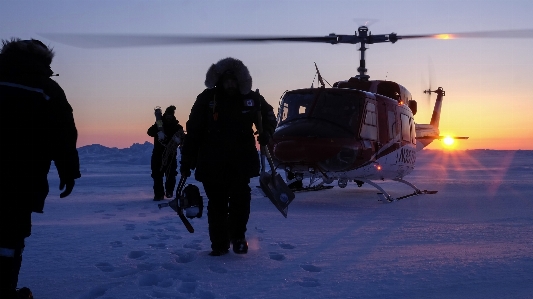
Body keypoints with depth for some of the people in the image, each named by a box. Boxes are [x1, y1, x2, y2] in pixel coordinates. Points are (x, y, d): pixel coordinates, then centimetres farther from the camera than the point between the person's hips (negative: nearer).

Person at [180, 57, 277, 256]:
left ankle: (238, 236, 20)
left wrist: (266, 132, 1)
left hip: (242, 161, 1)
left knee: (241, 200, -2)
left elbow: (268, 115, 21)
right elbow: (193, 132, -2)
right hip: (212, 163, -1)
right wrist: (187, 161, -4)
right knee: (217, 204, 4)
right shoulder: (206, 99, -4)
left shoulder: (251, 98, 1)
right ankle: (219, 245, 15)